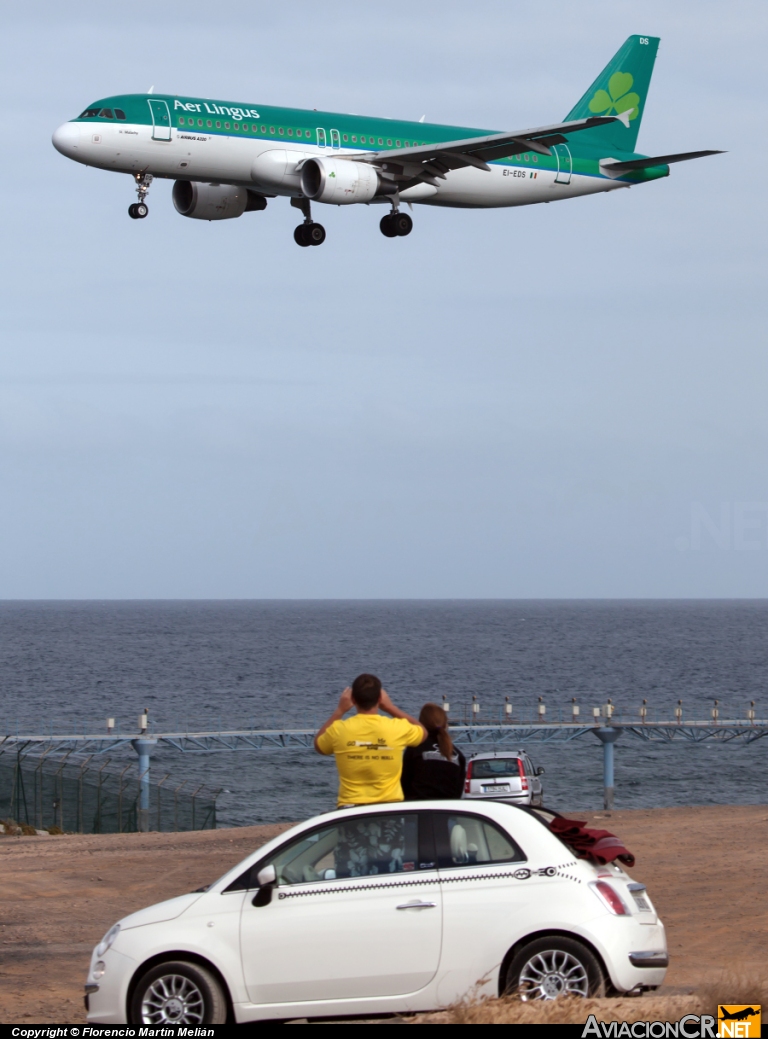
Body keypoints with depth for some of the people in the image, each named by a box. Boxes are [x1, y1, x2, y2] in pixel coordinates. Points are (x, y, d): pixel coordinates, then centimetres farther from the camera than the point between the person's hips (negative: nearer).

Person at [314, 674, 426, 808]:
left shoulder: (339, 730, -6)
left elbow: (318, 746, 18)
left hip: (349, 808, 0)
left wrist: (339, 711, 18)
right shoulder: (397, 728, -6)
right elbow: (422, 731, 18)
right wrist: (391, 707, 20)